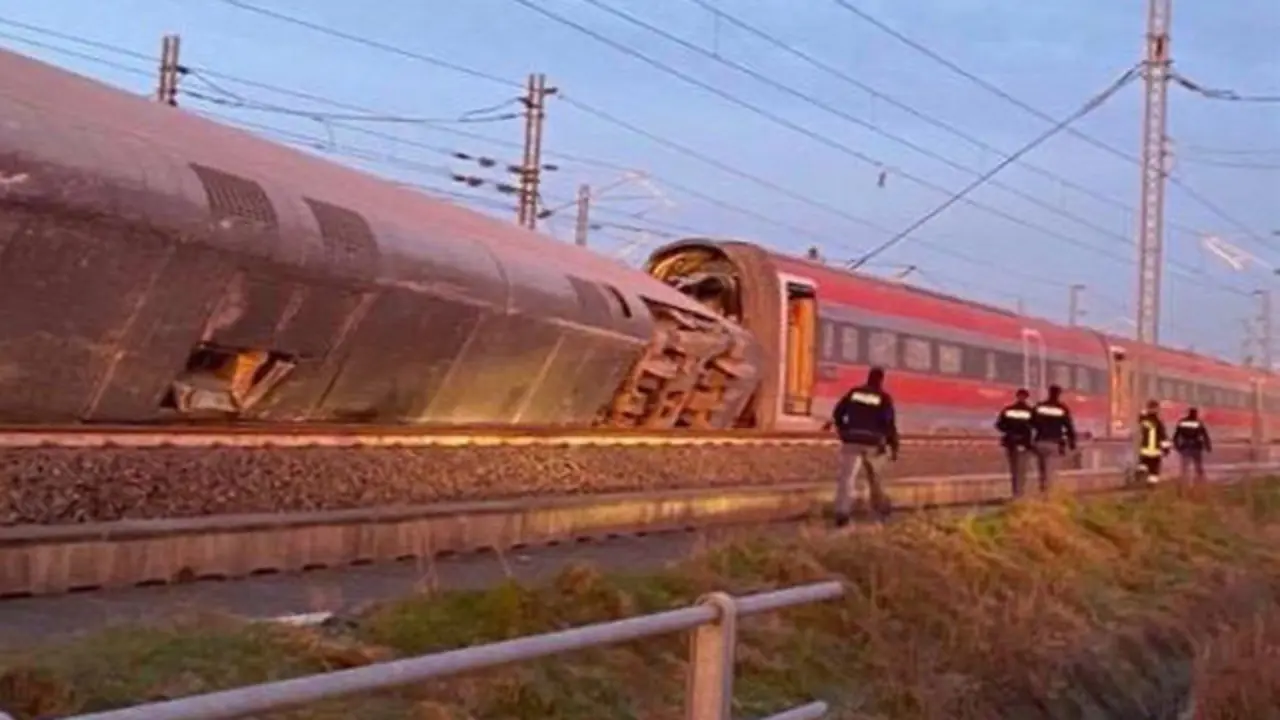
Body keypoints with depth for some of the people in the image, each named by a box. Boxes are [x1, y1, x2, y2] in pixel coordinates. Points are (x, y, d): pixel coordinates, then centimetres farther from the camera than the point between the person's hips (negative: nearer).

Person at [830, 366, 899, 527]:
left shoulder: (854, 393, 8)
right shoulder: (884, 398, 0)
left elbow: (837, 413, 9)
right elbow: (889, 424, -7)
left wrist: (843, 432, 24)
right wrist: (894, 446, -1)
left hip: (852, 441, 0)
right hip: (873, 443, 0)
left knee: (847, 477, -8)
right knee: (875, 476, 22)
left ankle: (842, 512, -23)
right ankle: (881, 507, 35)